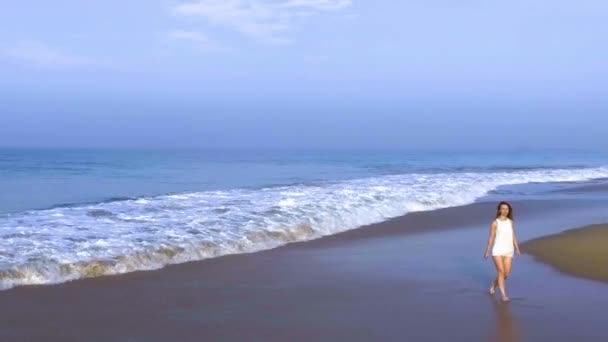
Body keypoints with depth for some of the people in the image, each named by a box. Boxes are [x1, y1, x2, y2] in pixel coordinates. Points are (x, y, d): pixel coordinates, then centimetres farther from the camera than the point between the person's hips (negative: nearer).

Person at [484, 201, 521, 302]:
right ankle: (503, 295, -10)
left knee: (507, 274, 2)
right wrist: (487, 252, -3)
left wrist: (517, 249, 5)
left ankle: (494, 284, 30)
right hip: (497, 250, -4)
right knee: (501, 271, -13)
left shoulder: (510, 222, 10)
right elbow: (491, 238, -1)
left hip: (509, 251, 4)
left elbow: (513, 236, 12)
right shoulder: (495, 223, -2)